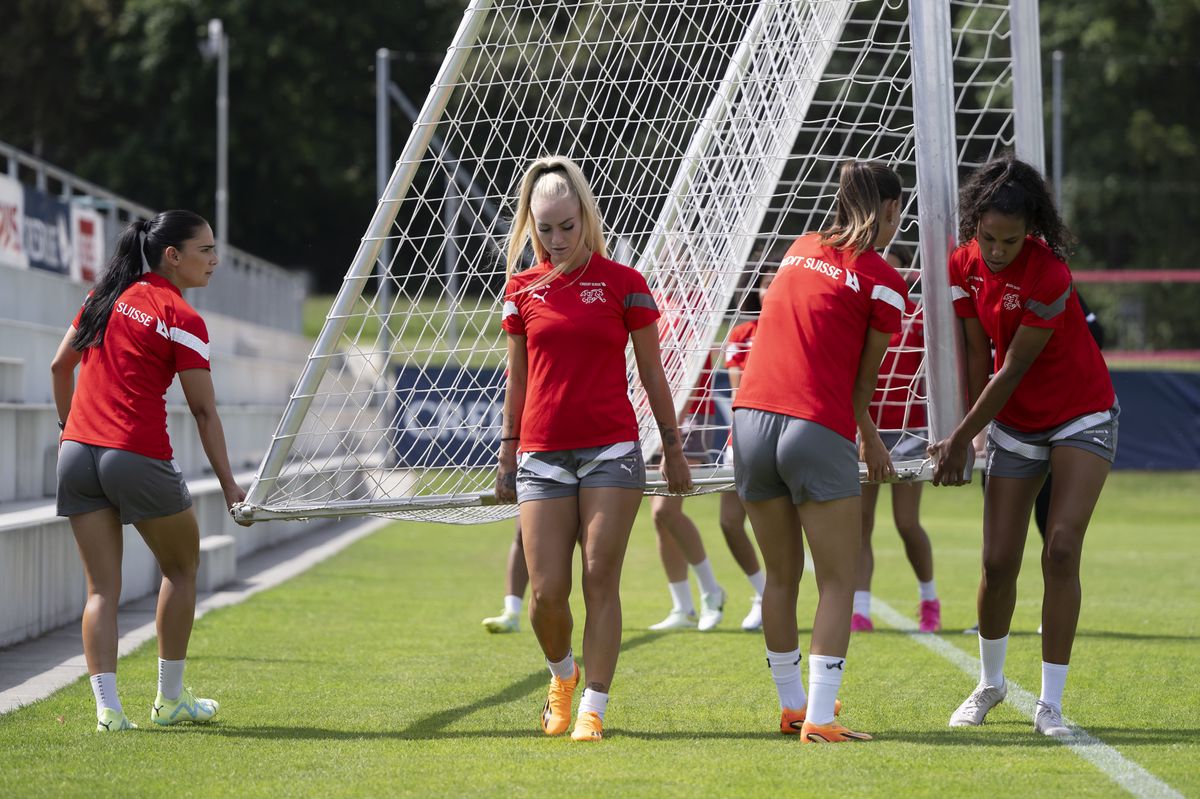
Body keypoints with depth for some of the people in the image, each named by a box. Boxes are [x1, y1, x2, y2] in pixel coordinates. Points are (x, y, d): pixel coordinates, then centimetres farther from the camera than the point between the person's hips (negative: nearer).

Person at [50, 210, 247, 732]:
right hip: (139, 456, -6)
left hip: (77, 451, 6)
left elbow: (60, 365, 18)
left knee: (102, 587, 5)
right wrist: (229, 485, -3)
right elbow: (204, 412, -7)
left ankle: (107, 707, -5)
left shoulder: (107, 296, 12)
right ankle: (170, 699, 20)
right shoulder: (181, 318, -7)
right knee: (181, 568, 15)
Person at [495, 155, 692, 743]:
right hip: (542, 456, 2)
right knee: (546, 592, -3)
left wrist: (673, 446, 8)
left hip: (612, 450, -2)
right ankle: (561, 676, 26)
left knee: (600, 581, -7)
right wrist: (506, 451, 15)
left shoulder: (623, 283, 0)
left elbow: (651, 372, 6)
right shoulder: (521, 290, 7)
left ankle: (593, 708, 0)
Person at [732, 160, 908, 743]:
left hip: (751, 419, 6)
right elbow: (863, 379, 6)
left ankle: (792, 705, 25)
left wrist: (864, 432, 29)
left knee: (781, 575, 17)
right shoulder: (882, 281, 0)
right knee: (838, 581, 2)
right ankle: (819, 718, -6)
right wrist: (871, 441, 25)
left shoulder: (800, 250, 16)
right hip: (817, 430, -6)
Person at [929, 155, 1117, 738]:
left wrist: (960, 439, -16)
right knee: (999, 560, 2)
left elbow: (1012, 370, -22)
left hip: (1081, 417, -5)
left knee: (1061, 549, -16)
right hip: (1015, 424, 5)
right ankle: (990, 684, 26)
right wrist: (964, 437, -3)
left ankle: (1050, 704, -10)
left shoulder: (1048, 275, -27)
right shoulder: (965, 263, -9)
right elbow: (978, 355, -2)